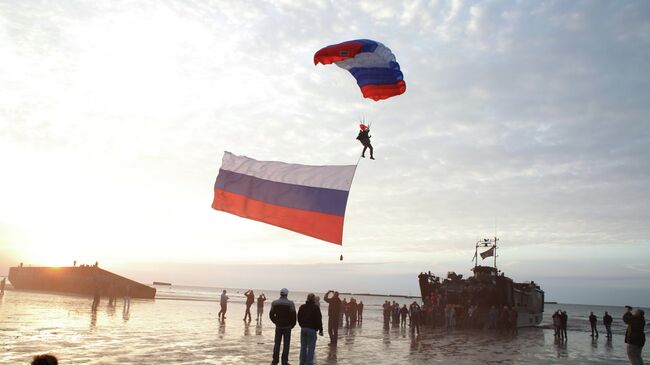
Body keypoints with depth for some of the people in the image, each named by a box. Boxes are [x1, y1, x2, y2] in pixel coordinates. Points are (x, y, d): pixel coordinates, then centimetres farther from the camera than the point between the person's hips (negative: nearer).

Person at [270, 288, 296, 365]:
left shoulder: (274, 303, -2)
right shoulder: (290, 303, -11)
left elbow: (271, 315, 3)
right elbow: (293, 315, -11)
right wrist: (292, 325, 3)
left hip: (278, 326, 3)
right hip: (287, 327, -3)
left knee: (277, 344, 12)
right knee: (286, 345, 6)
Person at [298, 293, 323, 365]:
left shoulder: (302, 307, 6)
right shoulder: (315, 308, -11)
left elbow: (299, 318, 12)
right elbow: (319, 320, -10)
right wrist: (320, 330, -2)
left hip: (303, 329, 6)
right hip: (312, 329, -5)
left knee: (303, 347, 13)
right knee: (311, 348, 0)